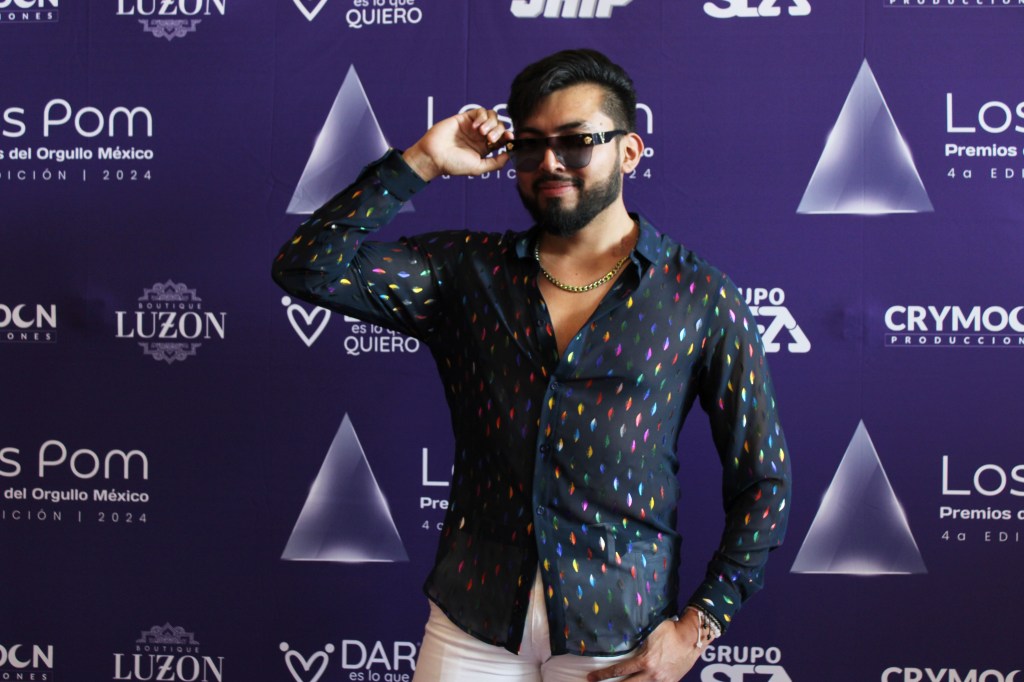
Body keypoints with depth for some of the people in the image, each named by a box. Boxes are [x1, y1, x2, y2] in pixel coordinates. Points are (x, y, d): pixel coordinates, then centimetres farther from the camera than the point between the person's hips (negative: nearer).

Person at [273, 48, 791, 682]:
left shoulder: (700, 298, -4)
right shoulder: (468, 272, 2)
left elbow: (763, 481, 0)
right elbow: (309, 268, -6)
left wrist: (699, 625, -6)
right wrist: (421, 161, -9)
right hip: (472, 624, 2)